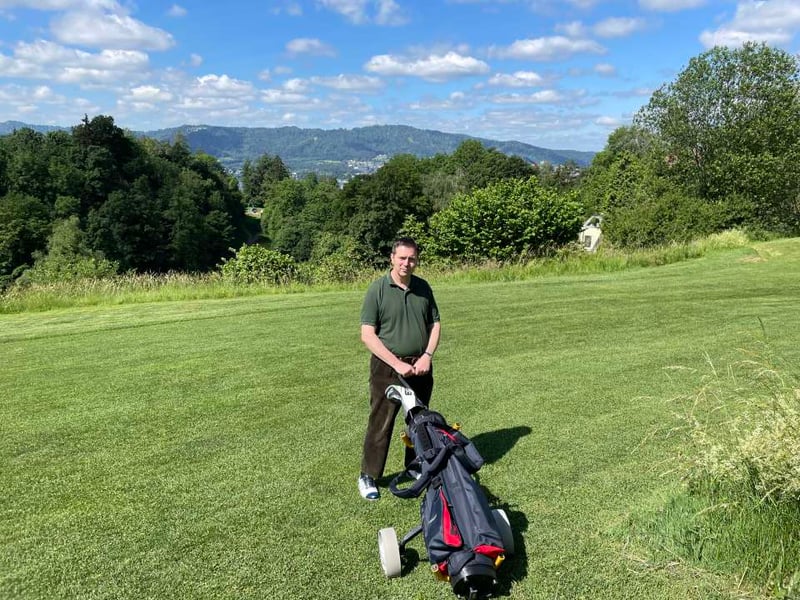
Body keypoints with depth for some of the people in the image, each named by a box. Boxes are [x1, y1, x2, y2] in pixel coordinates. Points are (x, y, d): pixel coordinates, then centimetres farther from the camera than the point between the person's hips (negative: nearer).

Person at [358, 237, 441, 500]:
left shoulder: (423, 287, 5)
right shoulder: (378, 288, -10)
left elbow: (435, 324, 10)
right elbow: (368, 335, -14)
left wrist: (427, 355, -7)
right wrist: (397, 363, -18)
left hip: (420, 367, 5)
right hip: (387, 367, -5)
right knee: (380, 424, 1)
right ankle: (368, 476, 16)